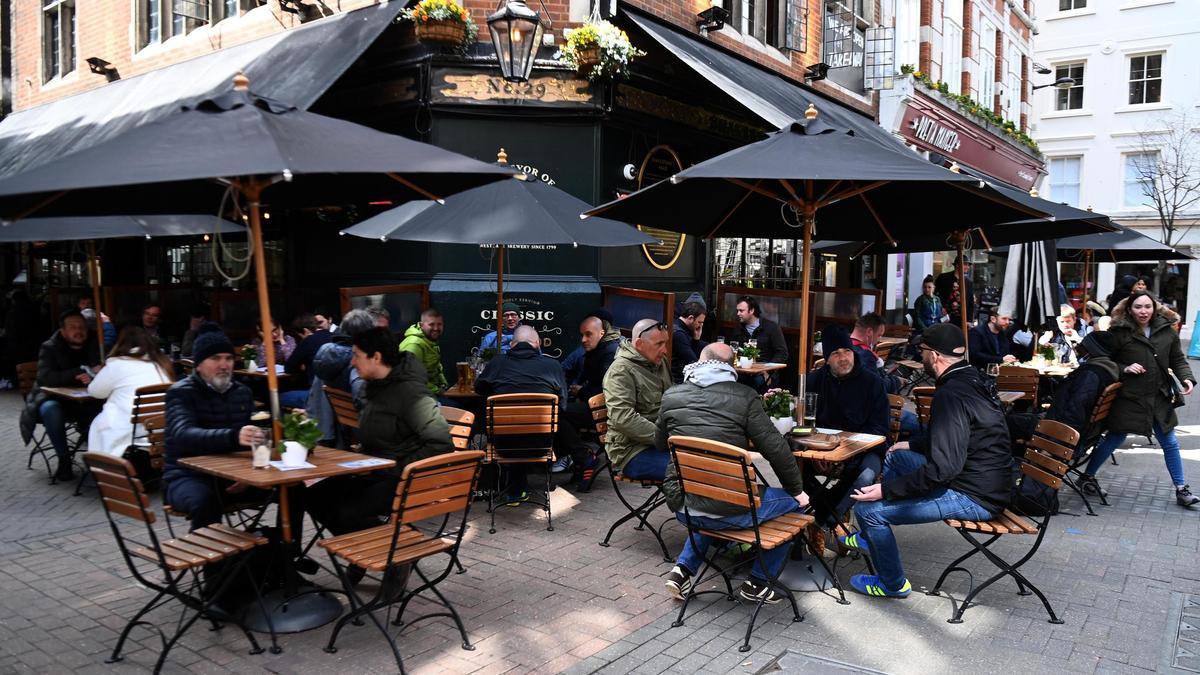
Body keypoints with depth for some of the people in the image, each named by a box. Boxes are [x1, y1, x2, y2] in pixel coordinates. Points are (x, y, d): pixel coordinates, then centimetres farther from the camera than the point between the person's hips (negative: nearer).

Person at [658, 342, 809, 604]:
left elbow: (660, 444, 19)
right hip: (730, 510, -5)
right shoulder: (745, 397, -8)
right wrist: (797, 490, 7)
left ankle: (684, 569, 24)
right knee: (794, 503, 19)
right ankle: (758, 582, 22)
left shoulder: (672, 396, 4)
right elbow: (776, 449, -9)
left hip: (681, 507, 5)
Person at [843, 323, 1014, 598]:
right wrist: (911, 445, 30)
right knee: (895, 457, 25)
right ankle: (871, 538, 33)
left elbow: (944, 467, -30)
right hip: (980, 479, 11)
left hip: (973, 498, -11)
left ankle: (893, 584, 9)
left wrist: (886, 490, -25)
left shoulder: (951, 395, -24)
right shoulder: (970, 380, 7)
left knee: (868, 508, -14)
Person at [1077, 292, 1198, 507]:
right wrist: (1124, 369, -17)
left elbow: (1178, 360, 11)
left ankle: (1181, 489, 23)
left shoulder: (1167, 331, 4)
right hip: (1129, 398, -4)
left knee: (1170, 443, 11)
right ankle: (1087, 476, 20)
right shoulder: (1118, 332, -9)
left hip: (1159, 398, 4)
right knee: (1114, 439, 4)